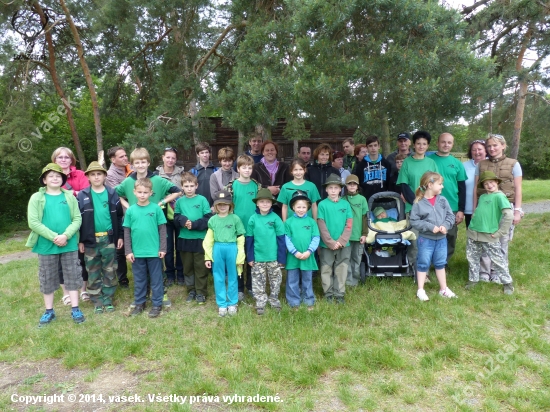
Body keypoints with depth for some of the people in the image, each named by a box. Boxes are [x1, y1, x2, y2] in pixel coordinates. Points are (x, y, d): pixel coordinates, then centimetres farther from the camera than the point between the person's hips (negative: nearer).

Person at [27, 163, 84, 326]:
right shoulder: (36, 198, 0)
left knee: (72, 277, 7)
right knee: (47, 279, 11)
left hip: (69, 245, 1)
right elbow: (33, 222, -8)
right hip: (46, 246, 0)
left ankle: (75, 310, 17)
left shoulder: (70, 197, 3)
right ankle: (49, 311, 25)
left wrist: (66, 235, -17)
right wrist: (53, 237, -16)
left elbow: (77, 219, -2)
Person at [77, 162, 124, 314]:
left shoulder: (112, 194, 2)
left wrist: (120, 236, 1)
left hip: (109, 239, 0)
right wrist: (80, 240, -2)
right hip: (90, 240, 0)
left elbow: (119, 216, 5)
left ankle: (108, 299, 20)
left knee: (110, 272, 7)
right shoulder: (82, 196, 0)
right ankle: (97, 301, 20)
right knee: (93, 273, 9)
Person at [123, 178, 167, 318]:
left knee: (156, 279, 9)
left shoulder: (156, 208, -5)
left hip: (154, 251, -2)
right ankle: (139, 303, 30)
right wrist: (128, 251, 0)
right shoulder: (130, 210, 0)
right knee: (139, 279, 16)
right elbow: (127, 232, 4)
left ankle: (157, 304, 21)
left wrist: (162, 248, -5)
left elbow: (162, 229, -2)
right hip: (137, 252, 2)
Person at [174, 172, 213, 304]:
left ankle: (201, 292, 17)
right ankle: (191, 290, 27)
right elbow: (176, 218, 3)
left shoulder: (202, 200, -4)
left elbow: (208, 219, -7)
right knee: (187, 266, 13)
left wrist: (194, 224, -18)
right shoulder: (180, 201, 4)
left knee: (200, 267, 5)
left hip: (200, 238, -3)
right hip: (184, 239, 3)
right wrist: (183, 221, -18)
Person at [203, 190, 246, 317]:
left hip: (232, 249, -2)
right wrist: (207, 257, 4)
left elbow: (240, 239, -1)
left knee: (232, 278, 10)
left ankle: (232, 303, 25)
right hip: (217, 249, 2)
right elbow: (209, 240, 7)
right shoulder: (212, 220, 4)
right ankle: (221, 304, 23)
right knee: (219, 278, 10)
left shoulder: (235, 219, -3)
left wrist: (240, 257, -3)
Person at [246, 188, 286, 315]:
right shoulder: (253, 219, -4)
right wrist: (250, 257, -1)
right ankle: (260, 302, 24)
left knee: (275, 281, 14)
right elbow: (249, 240, 1)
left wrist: (281, 258, -6)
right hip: (258, 258, 1)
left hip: (274, 257, 0)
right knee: (258, 282, 10)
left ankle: (274, 300, 32)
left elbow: (281, 239, -5)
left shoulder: (275, 218, -7)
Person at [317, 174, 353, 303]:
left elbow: (349, 225, -1)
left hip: (343, 244, 2)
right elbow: (321, 226, -9)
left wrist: (341, 241, -11)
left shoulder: (345, 204, 2)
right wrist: (331, 242, -14)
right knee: (326, 270, 7)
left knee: (341, 270, 9)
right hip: (326, 244, -2)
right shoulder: (322, 204, -5)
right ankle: (328, 293, 21)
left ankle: (339, 294, 21)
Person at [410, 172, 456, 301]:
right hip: (425, 239, -4)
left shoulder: (442, 200, -1)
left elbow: (450, 216, 2)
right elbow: (414, 221, -14)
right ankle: (420, 290, 19)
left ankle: (443, 289, 31)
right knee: (423, 264, 7)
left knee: (440, 264, 17)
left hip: (441, 239, 4)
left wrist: (445, 225, -15)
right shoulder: (419, 203, -13)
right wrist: (430, 227, -20)